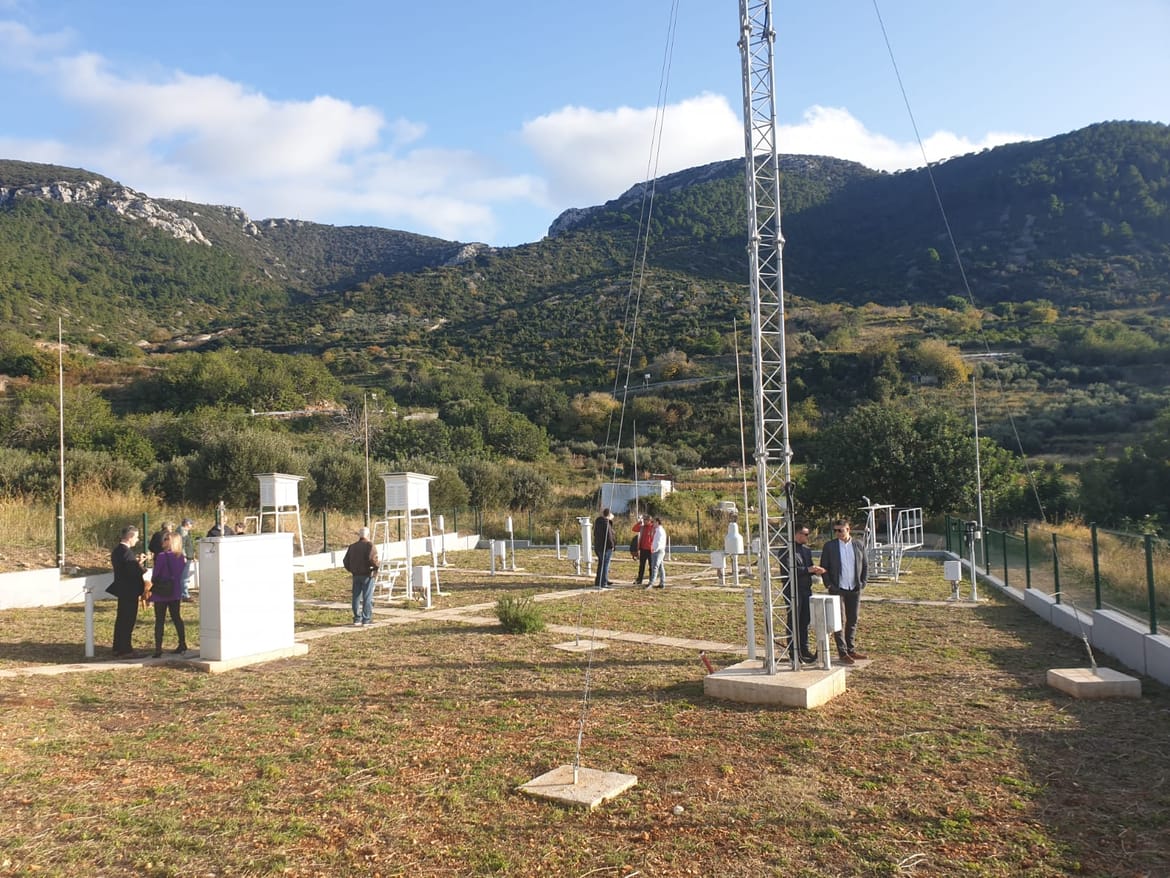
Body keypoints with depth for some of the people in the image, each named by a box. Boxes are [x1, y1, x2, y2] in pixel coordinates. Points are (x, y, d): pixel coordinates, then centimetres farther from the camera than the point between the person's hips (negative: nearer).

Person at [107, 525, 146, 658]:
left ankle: (118, 648, 26)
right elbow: (133, 572, -25)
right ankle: (125, 650, 3)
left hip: (122, 590, 10)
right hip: (129, 591, -10)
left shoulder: (117, 550, 9)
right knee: (128, 621, -2)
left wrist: (136, 562, 6)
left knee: (121, 619, 18)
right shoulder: (127, 552, -21)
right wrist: (140, 564, -9)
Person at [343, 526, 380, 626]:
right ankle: (367, 620, 0)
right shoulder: (370, 546, -8)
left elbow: (345, 561, 9)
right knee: (367, 597, -1)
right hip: (367, 575, -5)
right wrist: (376, 567, -7)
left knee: (356, 597, 10)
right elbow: (372, 558, -24)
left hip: (356, 576, 5)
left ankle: (357, 619, 12)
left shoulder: (352, 546, 10)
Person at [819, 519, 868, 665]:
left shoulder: (858, 546, 5)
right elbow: (824, 567, 0)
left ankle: (851, 650, 20)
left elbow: (865, 566, 12)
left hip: (855, 590, 3)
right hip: (837, 590, -3)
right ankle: (843, 653, 2)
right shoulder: (829, 546, -1)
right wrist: (829, 585, -8)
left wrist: (862, 583, 2)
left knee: (853, 621, 10)